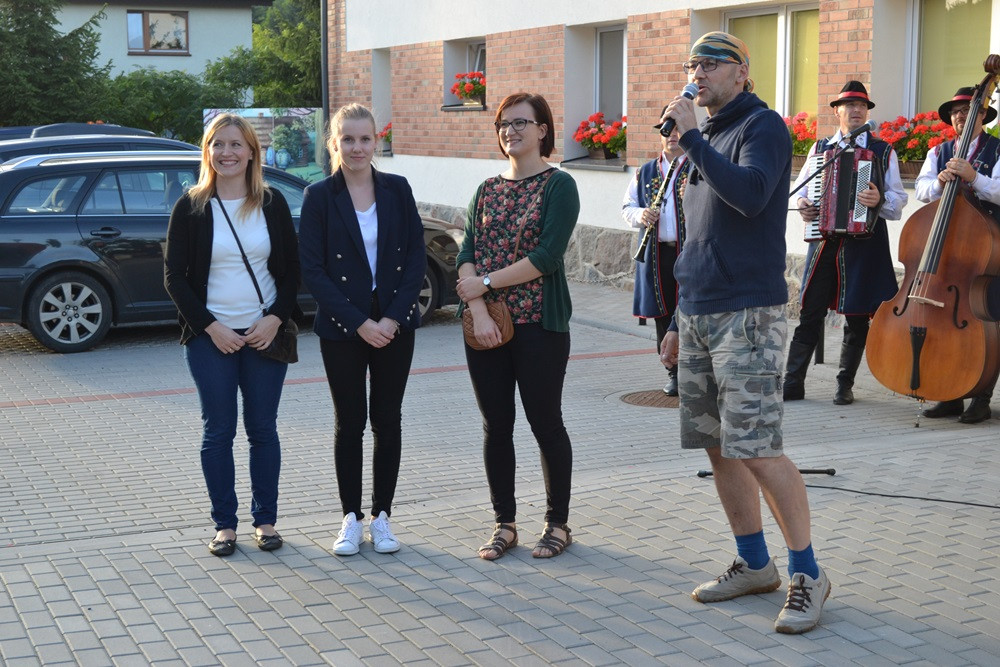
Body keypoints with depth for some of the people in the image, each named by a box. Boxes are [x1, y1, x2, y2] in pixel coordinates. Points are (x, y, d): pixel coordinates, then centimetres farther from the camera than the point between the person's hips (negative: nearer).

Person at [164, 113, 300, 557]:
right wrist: (210, 326, -10)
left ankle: (266, 520, 17)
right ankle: (224, 524, 13)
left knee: (263, 430, 7)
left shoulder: (272, 204, 4)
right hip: (210, 337, -1)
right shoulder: (190, 207, -1)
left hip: (265, 334, 1)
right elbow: (174, 276, -1)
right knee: (218, 432, 3)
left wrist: (275, 319, -8)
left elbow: (292, 268, 6)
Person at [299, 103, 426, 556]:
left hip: (395, 324, 2)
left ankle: (381, 517, 18)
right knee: (349, 422, 6)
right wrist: (359, 323, -13)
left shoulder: (397, 190, 2)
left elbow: (416, 257, 1)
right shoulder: (319, 196, -4)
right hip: (342, 328, -2)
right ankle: (351, 518, 17)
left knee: (387, 419, 7)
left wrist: (393, 317, -10)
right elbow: (312, 270, -7)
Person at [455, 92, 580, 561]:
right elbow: (467, 255, 3)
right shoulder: (488, 189, 12)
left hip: (539, 324, -5)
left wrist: (486, 282, -11)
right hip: (486, 326, 5)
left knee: (545, 422, 3)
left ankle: (558, 522, 17)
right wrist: (478, 312, -12)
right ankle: (504, 523, 20)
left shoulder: (558, 186, -4)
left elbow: (547, 257, -15)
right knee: (496, 426, 8)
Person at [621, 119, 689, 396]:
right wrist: (639, 215, -3)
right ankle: (674, 373, 19)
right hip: (657, 256, 4)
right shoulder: (645, 173, 16)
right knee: (664, 315, 7)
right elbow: (627, 206, 18)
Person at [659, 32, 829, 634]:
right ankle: (754, 565, 20)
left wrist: (692, 138, -21)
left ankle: (808, 574, -1)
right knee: (720, 448, 9)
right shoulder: (708, 137, 19)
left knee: (757, 449, -11)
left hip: (748, 313, -8)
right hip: (699, 316, 8)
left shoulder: (763, 127, -5)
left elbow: (750, 195, -26)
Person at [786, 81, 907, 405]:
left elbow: (899, 198, 2)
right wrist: (803, 203, -4)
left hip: (865, 242, -1)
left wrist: (880, 199, -19)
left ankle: (845, 385, 14)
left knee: (858, 317, 4)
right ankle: (793, 384, 1)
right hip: (824, 241, 1)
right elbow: (801, 186, 17)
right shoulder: (820, 148, 12)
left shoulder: (883, 151, 7)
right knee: (811, 314, -1)